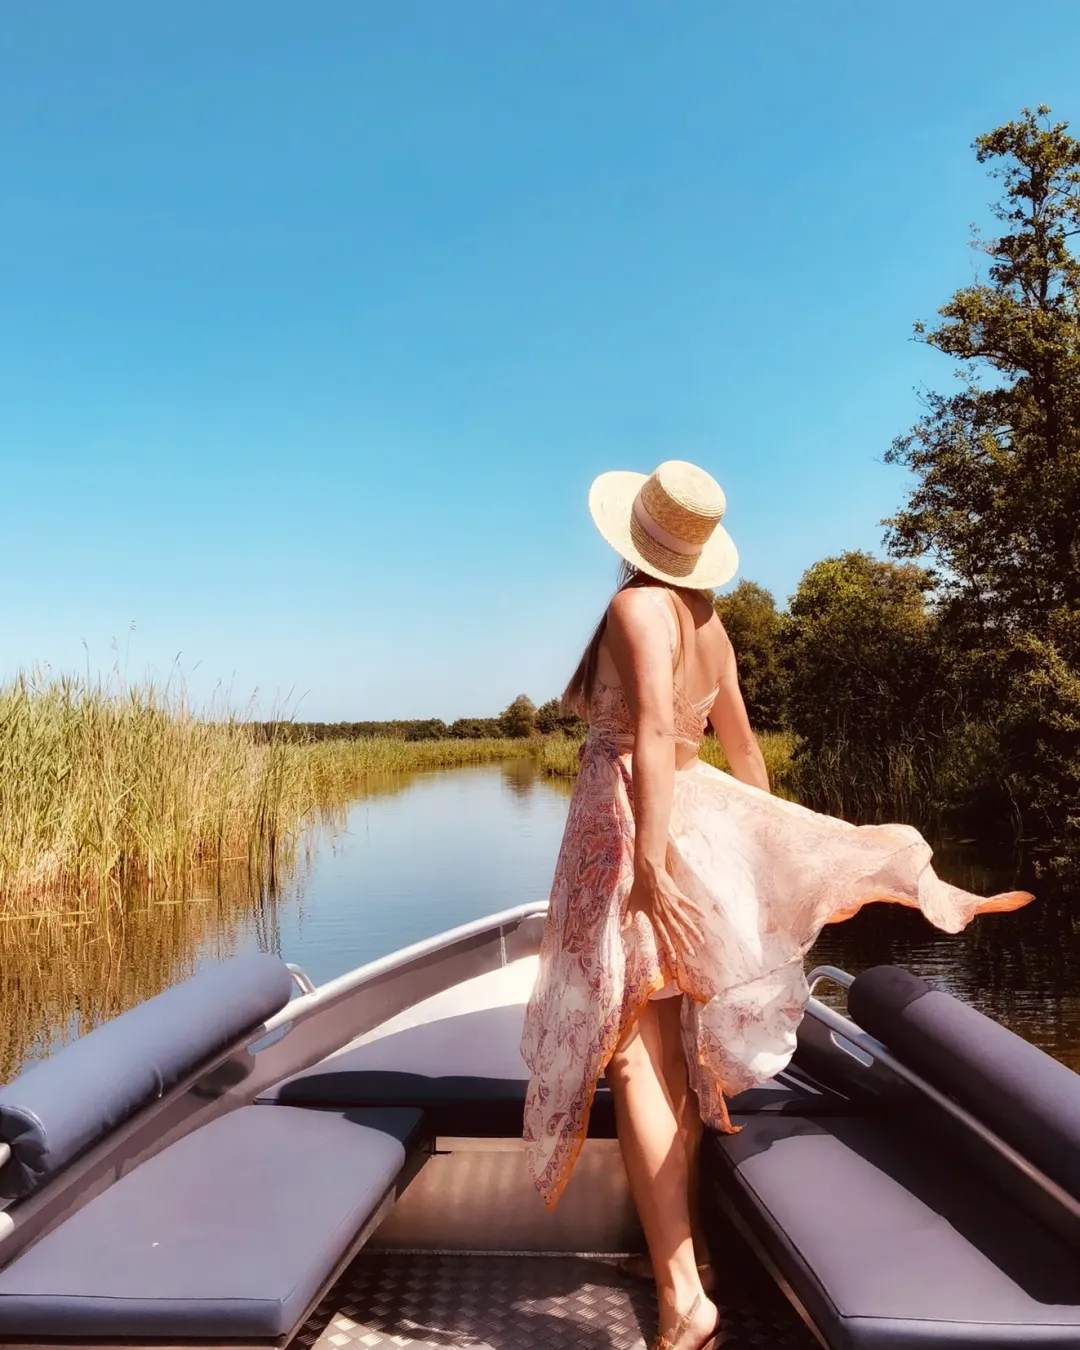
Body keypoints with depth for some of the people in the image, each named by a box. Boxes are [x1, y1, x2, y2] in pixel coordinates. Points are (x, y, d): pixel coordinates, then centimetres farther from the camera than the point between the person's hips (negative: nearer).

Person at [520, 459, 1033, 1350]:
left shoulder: (636, 606, -11)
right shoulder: (709, 621, 13)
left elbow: (654, 731, -26)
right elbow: (743, 747, 20)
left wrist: (649, 862, -30)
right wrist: (771, 847, 30)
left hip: (631, 829, -7)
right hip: (702, 825, 7)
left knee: (633, 1055, -6)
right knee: (675, 1053, 19)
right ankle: (686, 1245, 33)